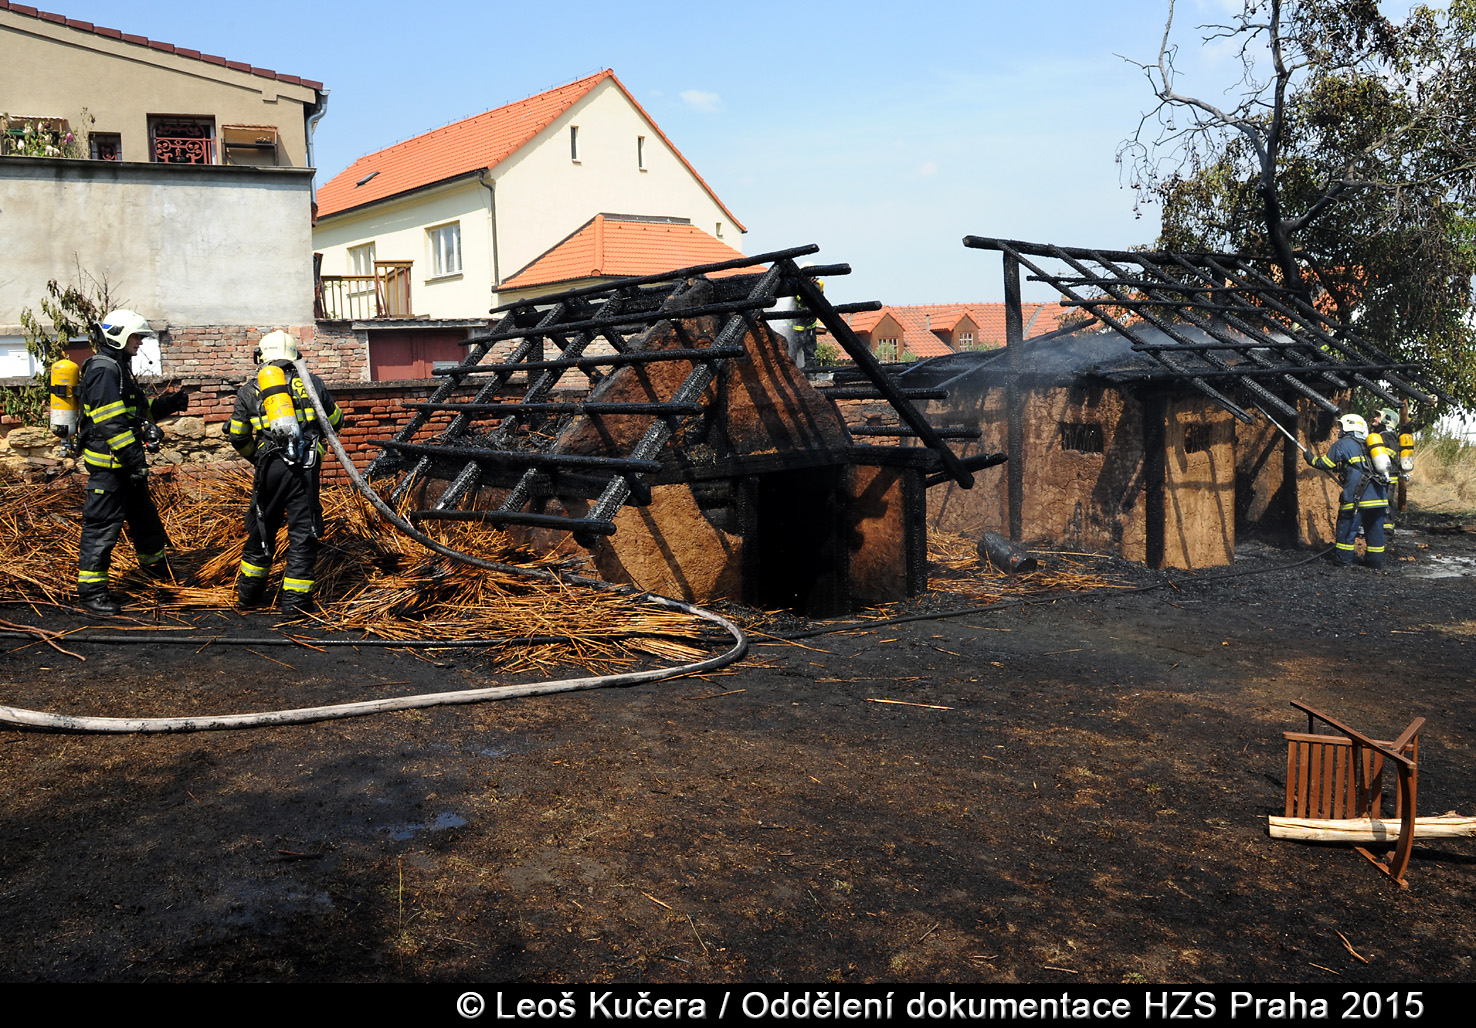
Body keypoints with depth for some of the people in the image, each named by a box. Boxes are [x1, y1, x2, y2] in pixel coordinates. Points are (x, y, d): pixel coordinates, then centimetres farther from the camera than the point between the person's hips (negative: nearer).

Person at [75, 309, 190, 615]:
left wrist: (167, 405, 11)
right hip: (107, 463, -10)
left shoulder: (119, 368, 17)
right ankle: (91, 590, 1)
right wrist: (134, 458, -25)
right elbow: (111, 423, -24)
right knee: (102, 525, -5)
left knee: (143, 513, 24)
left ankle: (155, 563, 44)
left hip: (125, 463, 10)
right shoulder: (103, 370, -17)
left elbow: (137, 412, 25)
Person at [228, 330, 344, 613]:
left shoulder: (248, 390, 13)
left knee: (261, 528, 16)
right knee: (303, 531, 5)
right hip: (305, 465, -1)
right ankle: (295, 599, 6)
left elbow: (238, 438, 15)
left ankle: (249, 592, 29)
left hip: (269, 467, 1)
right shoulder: (311, 383, 11)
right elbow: (336, 420, 21)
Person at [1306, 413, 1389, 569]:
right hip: (1379, 495, 6)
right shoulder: (1370, 444, 21)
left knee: (1347, 526, 4)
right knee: (1375, 528, 13)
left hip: (1358, 496, -6)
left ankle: (1344, 560, 8)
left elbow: (1324, 464, 7)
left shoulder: (1342, 444, 2)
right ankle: (1376, 560, 18)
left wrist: (1310, 457, 24)